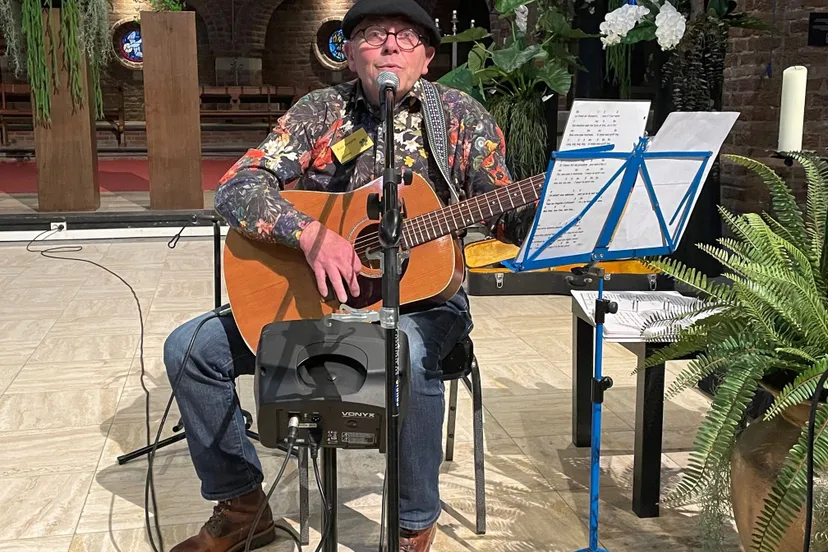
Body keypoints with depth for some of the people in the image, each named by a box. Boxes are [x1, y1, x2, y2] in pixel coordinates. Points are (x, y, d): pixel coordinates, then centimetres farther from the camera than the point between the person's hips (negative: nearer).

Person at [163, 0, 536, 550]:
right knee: (188, 348, -6)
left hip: (420, 296, -3)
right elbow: (236, 188, -9)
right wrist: (310, 234, -27)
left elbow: (511, 219, -5)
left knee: (409, 355, -38)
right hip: (314, 297, 3)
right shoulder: (321, 111, 2)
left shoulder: (459, 115, -1)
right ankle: (242, 505, 11)